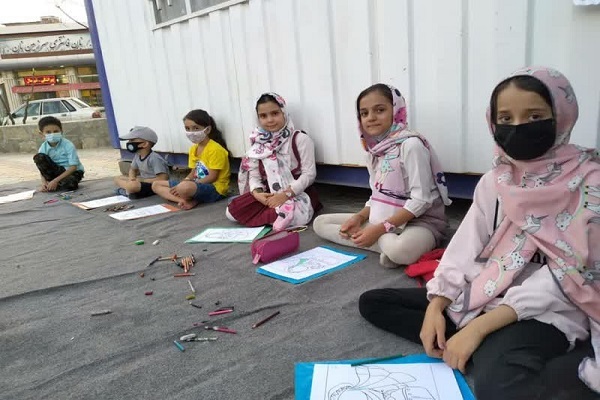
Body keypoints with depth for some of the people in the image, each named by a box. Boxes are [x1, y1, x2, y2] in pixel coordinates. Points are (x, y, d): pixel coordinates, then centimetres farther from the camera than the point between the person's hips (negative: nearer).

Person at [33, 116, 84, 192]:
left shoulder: (68, 145, -19)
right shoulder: (43, 148, -7)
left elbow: (73, 167, -22)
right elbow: (42, 168, -2)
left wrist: (55, 180, -27)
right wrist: (44, 183, -21)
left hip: (73, 171, -4)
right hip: (57, 171, 4)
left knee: (68, 185, -37)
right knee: (38, 157, -16)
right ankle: (51, 183, -9)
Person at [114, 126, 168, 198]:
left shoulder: (154, 158, -23)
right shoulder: (137, 156, 3)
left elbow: (163, 179, -26)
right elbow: (133, 169, 21)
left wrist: (142, 180, -18)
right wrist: (132, 178, -4)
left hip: (154, 185, -10)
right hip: (143, 181, 10)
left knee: (132, 186, -35)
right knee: (117, 179, 12)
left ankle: (127, 191, -4)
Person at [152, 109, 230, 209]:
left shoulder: (215, 149, -15)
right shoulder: (193, 149, 12)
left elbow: (212, 177, -18)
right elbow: (193, 173, 14)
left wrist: (184, 184, -21)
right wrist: (183, 182, -8)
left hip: (215, 189, -9)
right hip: (197, 186, 10)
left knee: (185, 187, -42)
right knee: (156, 185, 7)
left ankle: (190, 199, -7)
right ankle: (185, 200, -14)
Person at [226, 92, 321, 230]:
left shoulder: (300, 139, -7)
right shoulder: (258, 144, 6)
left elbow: (309, 173, -11)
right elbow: (254, 175, 5)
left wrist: (286, 194, -22)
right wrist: (257, 193, -18)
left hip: (298, 193, -4)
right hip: (269, 195, 4)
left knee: (295, 215, -37)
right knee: (232, 211, -13)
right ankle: (281, 213, -8)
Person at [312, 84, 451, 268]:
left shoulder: (411, 144, -17)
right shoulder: (374, 150, 7)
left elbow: (421, 201, -20)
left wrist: (380, 229, -23)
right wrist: (359, 218, -6)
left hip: (420, 221, -9)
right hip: (384, 219, 9)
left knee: (400, 249, -45)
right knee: (320, 223, 2)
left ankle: (389, 245, -9)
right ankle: (388, 244, -10)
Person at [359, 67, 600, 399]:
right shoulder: (493, 182, 6)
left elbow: (562, 277, -17)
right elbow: (464, 250, 2)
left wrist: (478, 327, -23)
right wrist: (435, 307, -14)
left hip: (545, 311, -7)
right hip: (482, 295, 8)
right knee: (372, 302, 1)